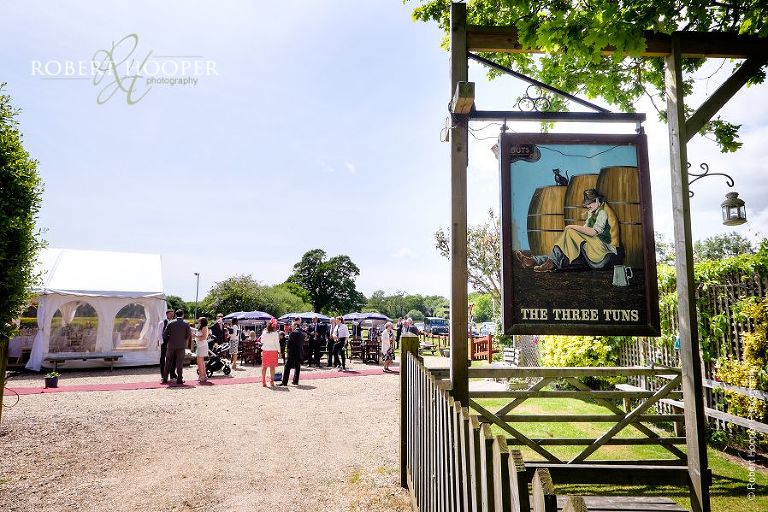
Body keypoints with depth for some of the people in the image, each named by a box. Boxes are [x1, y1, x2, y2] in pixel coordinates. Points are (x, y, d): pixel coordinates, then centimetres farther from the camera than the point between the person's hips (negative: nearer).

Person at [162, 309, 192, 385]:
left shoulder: (170, 323, -1)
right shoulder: (186, 324, -3)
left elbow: (164, 334, -2)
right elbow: (189, 335, -5)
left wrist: (168, 340, 15)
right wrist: (186, 342, 12)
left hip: (171, 345, 1)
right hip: (181, 346, -1)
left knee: (168, 363, 11)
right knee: (179, 363, 3)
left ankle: (165, 379, 15)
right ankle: (179, 379, 3)